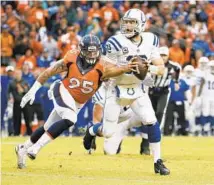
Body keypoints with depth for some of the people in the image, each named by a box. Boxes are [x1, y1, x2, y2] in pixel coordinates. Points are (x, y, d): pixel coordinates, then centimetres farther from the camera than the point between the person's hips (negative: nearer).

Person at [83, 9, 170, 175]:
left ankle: (158, 161, -4)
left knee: (151, 121, -15)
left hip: (137, 90, 3)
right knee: (108, 133, 2)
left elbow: (161, 68, -5)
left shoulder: (150, 41, -6)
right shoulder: (117, 42, -18)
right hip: (117, 90, -3)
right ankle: (92, 131, 40)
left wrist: (148, 68, -26)